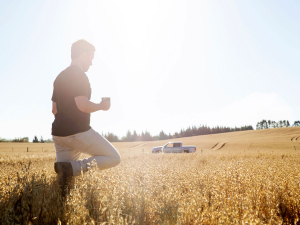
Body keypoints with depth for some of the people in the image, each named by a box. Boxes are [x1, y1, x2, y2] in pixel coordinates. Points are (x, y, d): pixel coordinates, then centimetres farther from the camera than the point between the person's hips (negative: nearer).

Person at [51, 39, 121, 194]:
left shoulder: (60, 77, 17)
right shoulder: (79, 75, -11)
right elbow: (82, 105, -23)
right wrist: (101, 106, -5)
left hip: (58, 133, 9)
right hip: (78, 132, -9)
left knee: (66, 177, 15)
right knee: (113, 158, 2)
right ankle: (72, 167, -16)